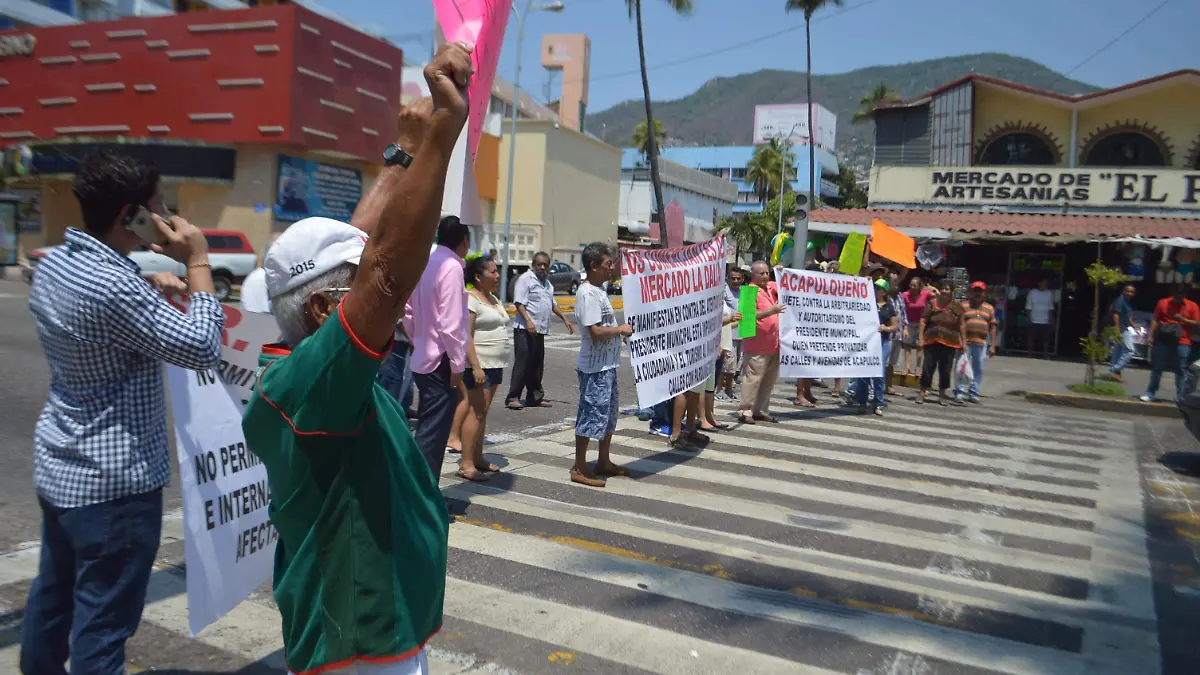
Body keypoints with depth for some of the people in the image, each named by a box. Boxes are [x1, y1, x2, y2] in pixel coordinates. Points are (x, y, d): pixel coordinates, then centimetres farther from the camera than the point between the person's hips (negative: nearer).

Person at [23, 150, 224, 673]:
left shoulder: (54, 265, 3)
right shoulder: (113, 287, -26)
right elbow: (203, 349, -24)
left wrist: (152, 290, 6)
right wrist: (197, 263, -17)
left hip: (59, 467, 9)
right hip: (113, 483, -9)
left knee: (54, 591, 26)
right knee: (102, 622, 4)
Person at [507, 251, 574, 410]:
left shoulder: (547, 283, 20)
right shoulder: (525, 279, -6)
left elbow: (553, 304, 29)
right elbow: (519, 302, -15)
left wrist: (565, 320, 21)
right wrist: (528, 321, -26)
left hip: (540, 330, 8)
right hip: (525, 329, -8)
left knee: (537, 365, 11)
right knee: (522, 362, -11)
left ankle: (534, 397, 19)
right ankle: (512, 398, -9)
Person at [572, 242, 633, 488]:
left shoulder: (599, 290, 13)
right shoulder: (587, 293, -18)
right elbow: (596, 331, -24)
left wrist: (622, 331, 6)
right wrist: (621, 329, -11)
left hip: (608, 364, 10)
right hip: (595, 367, -10)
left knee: (610, 412, 18)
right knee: (592, 415, -4)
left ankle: (604, 462, 30)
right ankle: (579, 468, 6)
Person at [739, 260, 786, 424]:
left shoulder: (771, 287, 14)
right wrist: (771, 311, -27)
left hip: (774, 343, 8)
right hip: (758, 345, -8)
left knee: (770, 380, 11)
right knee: (753, 378, -7)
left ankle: (761, 410, 21)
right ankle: (745, 411, -1)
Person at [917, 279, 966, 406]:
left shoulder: (957, 306, 1)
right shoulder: (931, 303, 2)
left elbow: (962, 324, 2)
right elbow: (923, 321, 1)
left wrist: (963, 341, -1)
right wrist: (921, 337, -6)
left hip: (949, 343, 0)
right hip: (932, 342, 0)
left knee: (945, 370, 7)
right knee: (928, 368, 1)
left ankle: (941, 395, 20)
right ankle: (922, 393, 12)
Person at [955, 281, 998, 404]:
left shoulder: (989, 308, 13)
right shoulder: (963, 306, 3)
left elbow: (993, 327, 12)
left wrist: (992, 345, 6)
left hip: (981, 344, 3)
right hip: (965, 342, -3)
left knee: (978, 369, 6)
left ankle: (973, 393, 15)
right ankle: (959, 392, 4)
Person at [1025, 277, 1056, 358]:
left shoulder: (1049, 293, 7)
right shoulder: (1032, 293, 1)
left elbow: (1051, 308, 10)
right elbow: (1028, 307, 1)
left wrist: (1051, 319, 4)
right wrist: (1029, 318, -7)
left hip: (1045, 321, 1)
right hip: (1034, 321, -1)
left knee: (1046, 338, -3)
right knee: (1031, 338, 1)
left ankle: (1045, 354, 5)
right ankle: (1030, 353, 12)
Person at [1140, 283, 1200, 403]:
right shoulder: (1163, 303, 6)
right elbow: (1155, 320, 6)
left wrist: (1182, 319, -11)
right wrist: (1150, 336, -1)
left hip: (1182, 343, 0)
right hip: (1162, 341, 1)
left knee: (1180, 371, 2)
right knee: (1157, 368, 4)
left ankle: (1180, 396, 10)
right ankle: (1150, 393, 9)